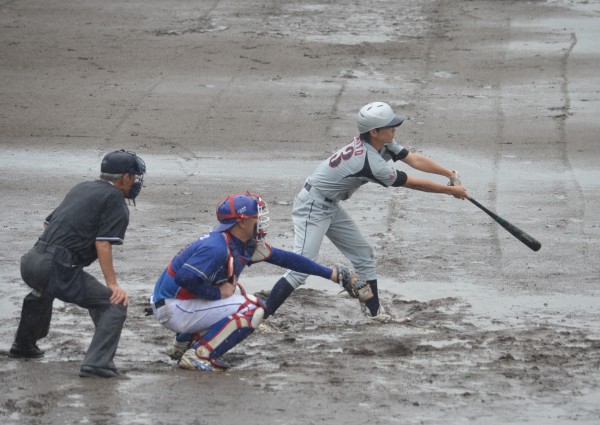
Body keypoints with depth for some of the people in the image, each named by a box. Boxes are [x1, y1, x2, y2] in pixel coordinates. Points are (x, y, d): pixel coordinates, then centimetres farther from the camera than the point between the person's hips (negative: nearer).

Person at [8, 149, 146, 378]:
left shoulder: (81, 188, 22)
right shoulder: (115, 200, -2)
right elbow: (103, 244, -12)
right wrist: (112, 284, -12)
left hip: (31, 262, 9)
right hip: (59, 269, -9)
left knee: (42, 291, 41)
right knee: (114, 305, -6)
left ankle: (24, 346, 57)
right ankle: (97, 362, -22)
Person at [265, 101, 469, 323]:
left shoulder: (383, 145, -4)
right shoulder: (371, 163, -29)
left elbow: (414, 159, 0)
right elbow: (413, 183, -20)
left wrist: (450, 174, -9)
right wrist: (450, 190, -10)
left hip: (331, 207, 10)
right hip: (312, 207, -10)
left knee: (363, 255, 14)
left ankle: (374, 311, 23)